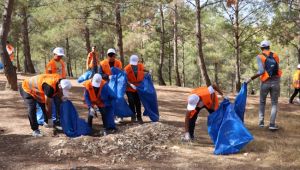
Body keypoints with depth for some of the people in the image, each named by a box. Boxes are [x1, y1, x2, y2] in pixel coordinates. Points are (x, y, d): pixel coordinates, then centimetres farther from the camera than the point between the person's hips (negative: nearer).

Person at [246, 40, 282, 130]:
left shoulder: (260, 56, -3)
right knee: (274, 103, 7)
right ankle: (272, 124, -3)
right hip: (276, 81, 1)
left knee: (262, 102, 18)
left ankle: (261, 122, 17)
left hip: (265, 82, -1)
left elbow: (261, 71, -14)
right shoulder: (275, 55, 8)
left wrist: (251, 79, -10)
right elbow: (277, 68, 8)